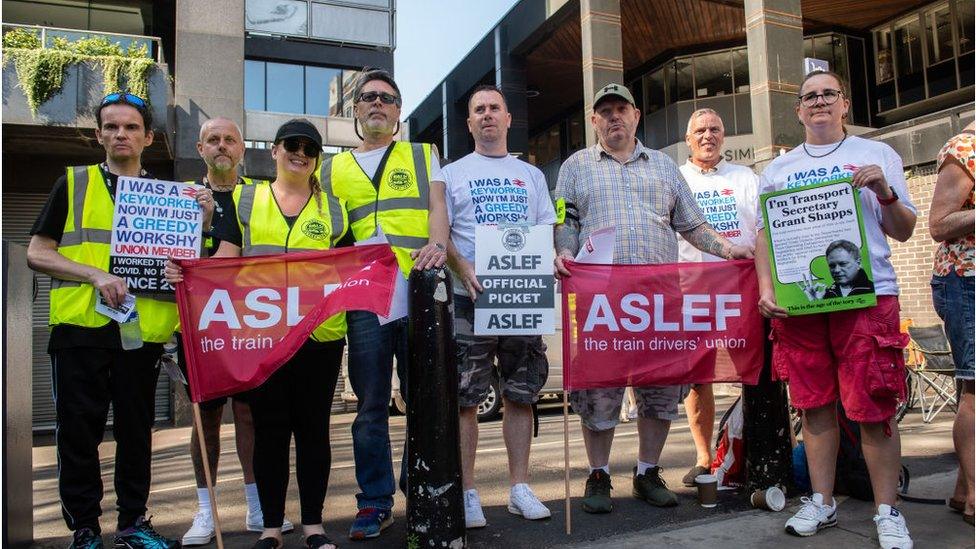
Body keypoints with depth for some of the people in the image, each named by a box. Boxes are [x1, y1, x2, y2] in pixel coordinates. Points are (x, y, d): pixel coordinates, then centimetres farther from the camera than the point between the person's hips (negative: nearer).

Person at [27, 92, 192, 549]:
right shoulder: (73, 184, 7)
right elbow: (37, 253, 2)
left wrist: (200, 219, -6)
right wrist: (95, 275, -13)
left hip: (142, 328, 2)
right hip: (79, 324, -1)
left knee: (136, 429, 9)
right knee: (79, 431, 5)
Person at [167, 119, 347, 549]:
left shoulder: (333, 207, 12)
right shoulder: (245, 199, 11)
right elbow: (225, 260, 4)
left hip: (320, 333, 0)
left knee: (314, 428, 7)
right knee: (269, 429, 6)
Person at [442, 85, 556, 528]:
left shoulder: (531, 175, 18)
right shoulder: (452, 174, 10)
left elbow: (547, 231, 15)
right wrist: (464, 269, -15)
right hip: (470, 297, -2)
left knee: (521, 393, 6)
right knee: (464, 397, -3)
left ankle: (519, 488, 16)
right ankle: (467, 492, 7)